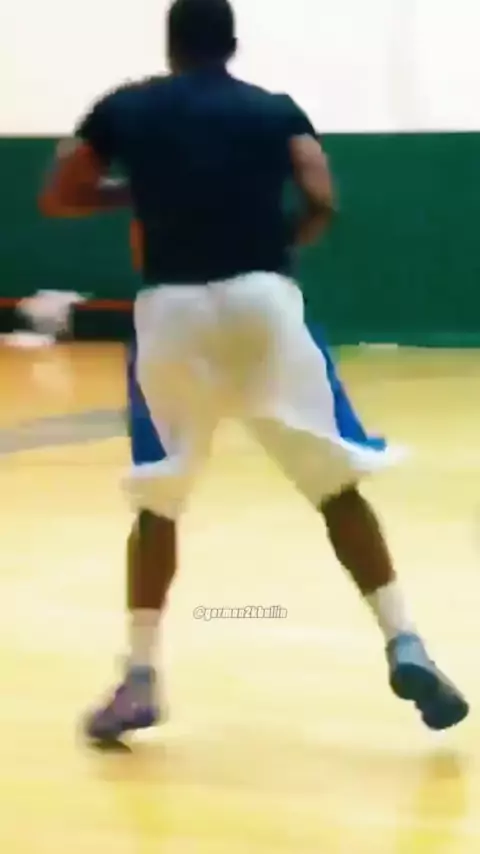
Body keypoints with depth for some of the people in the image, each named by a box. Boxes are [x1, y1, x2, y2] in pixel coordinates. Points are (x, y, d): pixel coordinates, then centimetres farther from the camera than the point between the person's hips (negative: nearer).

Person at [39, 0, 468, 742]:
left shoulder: (124, 109, 14)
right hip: (262, 300, 0)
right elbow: (322, 202, 0)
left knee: (158, 502, 13)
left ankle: (139, 679, 10)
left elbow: (57, 199, 15)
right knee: (339, 486, 7)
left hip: (172, 309, 1)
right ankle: (405, 648, -2)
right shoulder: (275, 110, 13)